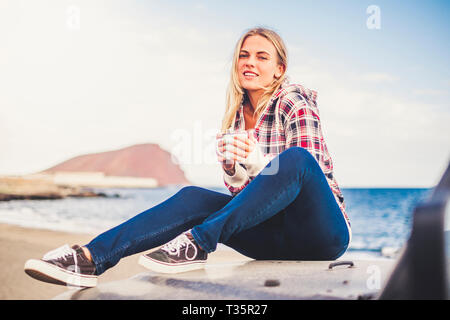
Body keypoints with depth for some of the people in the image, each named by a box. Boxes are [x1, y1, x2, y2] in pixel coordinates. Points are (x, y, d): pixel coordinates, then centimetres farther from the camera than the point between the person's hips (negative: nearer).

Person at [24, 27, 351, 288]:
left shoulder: (296, 105, -7)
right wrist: (234, 169, -16)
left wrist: (257, 162, -34)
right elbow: (241, 191, 7)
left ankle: (198, 243, -33)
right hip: (280, 236, 5)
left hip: (323, 233, -4)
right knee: (192, 198, -17)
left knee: (296, 158, -34)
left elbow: (303, 169, -17)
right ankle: (91, 258, -27)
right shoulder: (238, 112, 9)